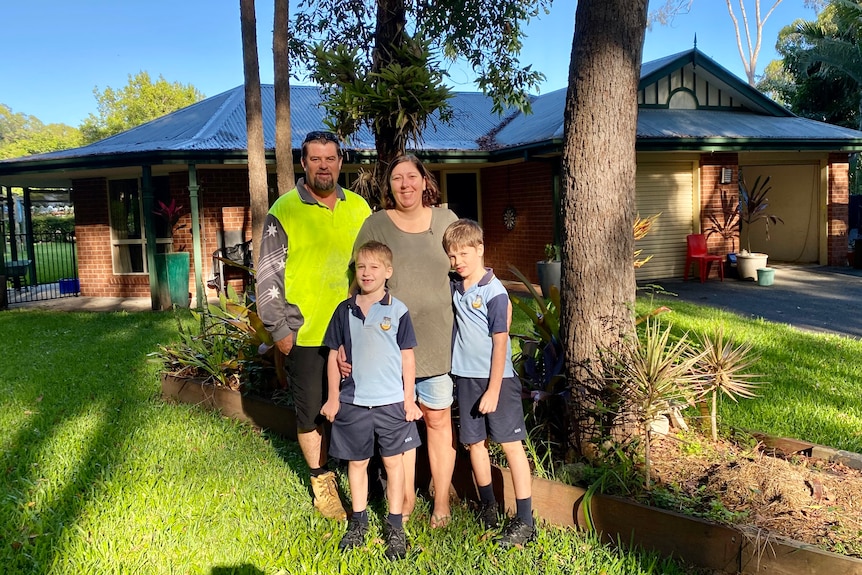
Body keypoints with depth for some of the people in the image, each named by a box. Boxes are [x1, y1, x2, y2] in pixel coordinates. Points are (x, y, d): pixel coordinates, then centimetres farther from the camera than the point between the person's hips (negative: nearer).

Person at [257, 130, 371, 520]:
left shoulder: (358, 207, 6)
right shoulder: (284, 211, -5)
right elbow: (268, 275, -5)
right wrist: (279, 329, -8)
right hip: (305, 335, -3)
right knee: (311, 411, 9)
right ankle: (321, 481, 27)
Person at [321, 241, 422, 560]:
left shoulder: (397, 311, -5)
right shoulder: (344, 311, 1)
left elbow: (407, 357, -1)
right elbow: (334, 355, 6)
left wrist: (409, 399, -3)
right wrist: (332, 398, 5)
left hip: (391, 402, -2)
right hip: (353, 402, 2)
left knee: (393, 461, 9)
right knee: (356, 462, 14)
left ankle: (395, 526, 22)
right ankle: (358, 521, 31)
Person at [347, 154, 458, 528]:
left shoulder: (446, 220, 5)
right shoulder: (376, 224, 0)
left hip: (438, 339, 0)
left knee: (438, 418, 7)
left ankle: (442, 500, 23)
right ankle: (406, 497, 27)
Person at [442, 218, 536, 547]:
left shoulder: (494, 292, -15)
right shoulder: (455, 287, 3)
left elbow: (500, 344, -15)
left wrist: (493, 391, -16)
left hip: (497, 378, -6)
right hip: (466, 376, 7)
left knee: (511, 444, -2)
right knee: (474, 442, 13)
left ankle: (524, 520, 3)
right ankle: (488, 505, 30)